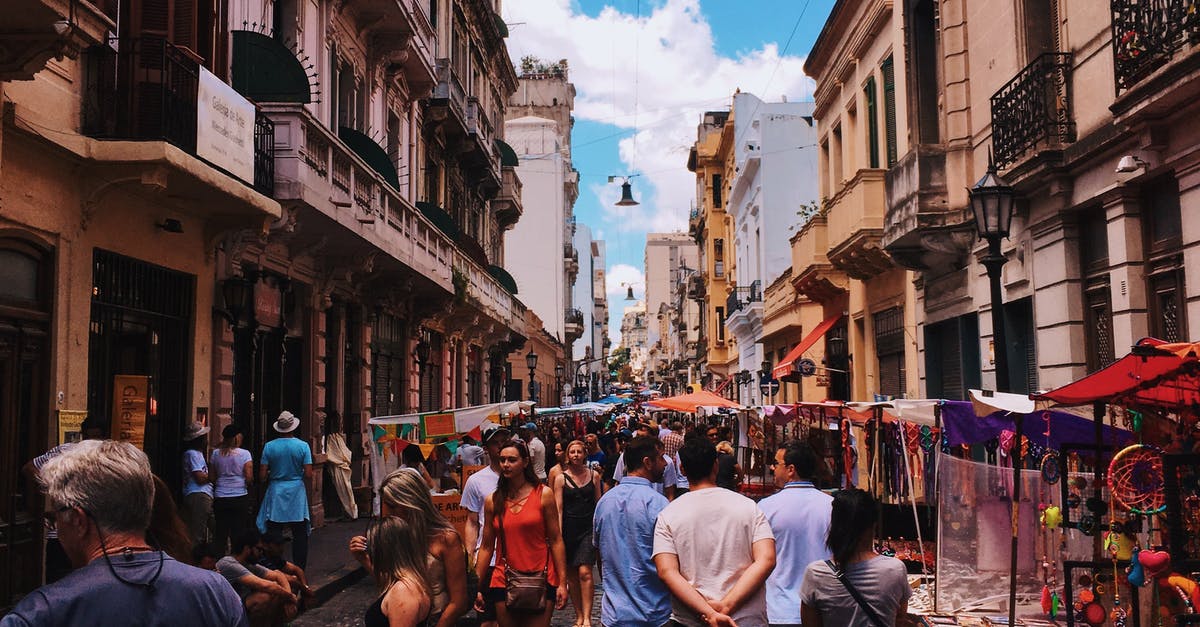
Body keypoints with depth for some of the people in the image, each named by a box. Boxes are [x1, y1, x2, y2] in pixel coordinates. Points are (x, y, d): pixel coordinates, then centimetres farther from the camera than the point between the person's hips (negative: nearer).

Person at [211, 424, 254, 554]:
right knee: (238, 533, 3)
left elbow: (212, 478, 7)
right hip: (240, 498, -3)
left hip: (220, 499, 3)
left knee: (220, 533, 8)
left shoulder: (215, 454, 5)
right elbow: (249, 478, -9)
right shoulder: (244, 454, -5)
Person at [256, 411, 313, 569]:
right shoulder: (303, 446, -5)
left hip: (275, 493, 1)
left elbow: (262, 476, -4)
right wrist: (306, 490, 11)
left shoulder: (269, 446, -3)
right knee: (300, 535, 6)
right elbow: (308, 475, -8)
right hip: (297, 493, -1)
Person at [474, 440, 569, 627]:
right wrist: (476, 587, 6)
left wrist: (562, 582, -7)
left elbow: (555, 540, -3)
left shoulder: (543, 494, -1)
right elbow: (486, 547, 9)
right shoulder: (493, 501, 5)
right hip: (504, 581, 2)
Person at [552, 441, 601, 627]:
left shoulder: (593, 475, 5)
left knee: (584, 573, -11)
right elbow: (558, 509, -1)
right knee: (571, 575, 5)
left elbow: (598, 503, 11)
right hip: (569, 529, 1)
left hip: (588, 528, -1)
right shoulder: (561, 478, 1)